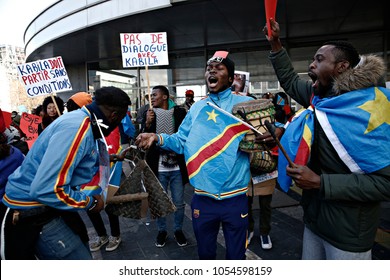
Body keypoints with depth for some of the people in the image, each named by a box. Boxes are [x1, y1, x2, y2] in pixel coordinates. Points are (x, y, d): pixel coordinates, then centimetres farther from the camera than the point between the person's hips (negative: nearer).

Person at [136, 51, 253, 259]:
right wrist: (158, 138, -6)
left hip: (235, 197, -2)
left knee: (236, 254, 18)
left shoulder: (245, 103, -2)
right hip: (203, 197, 3)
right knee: (205, 252, 24)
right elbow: (181, 141, 9)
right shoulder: (197, 108, 7)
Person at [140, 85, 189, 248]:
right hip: (158, 168, 1)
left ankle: (178, 230, 33)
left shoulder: (179, 112, -2)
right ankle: (162, 230, 35)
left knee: (179, 203, 10)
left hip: (177, 167, -1)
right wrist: (148, 123, -20)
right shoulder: (149, 114, 2)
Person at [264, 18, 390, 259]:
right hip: (314, 219, 7)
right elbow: (290, 82, 18)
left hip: (348, 232, -7)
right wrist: (275, 44, 11)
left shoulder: (370, 110, -22)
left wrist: (320, 182, -27)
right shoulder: (321, 96, 0)